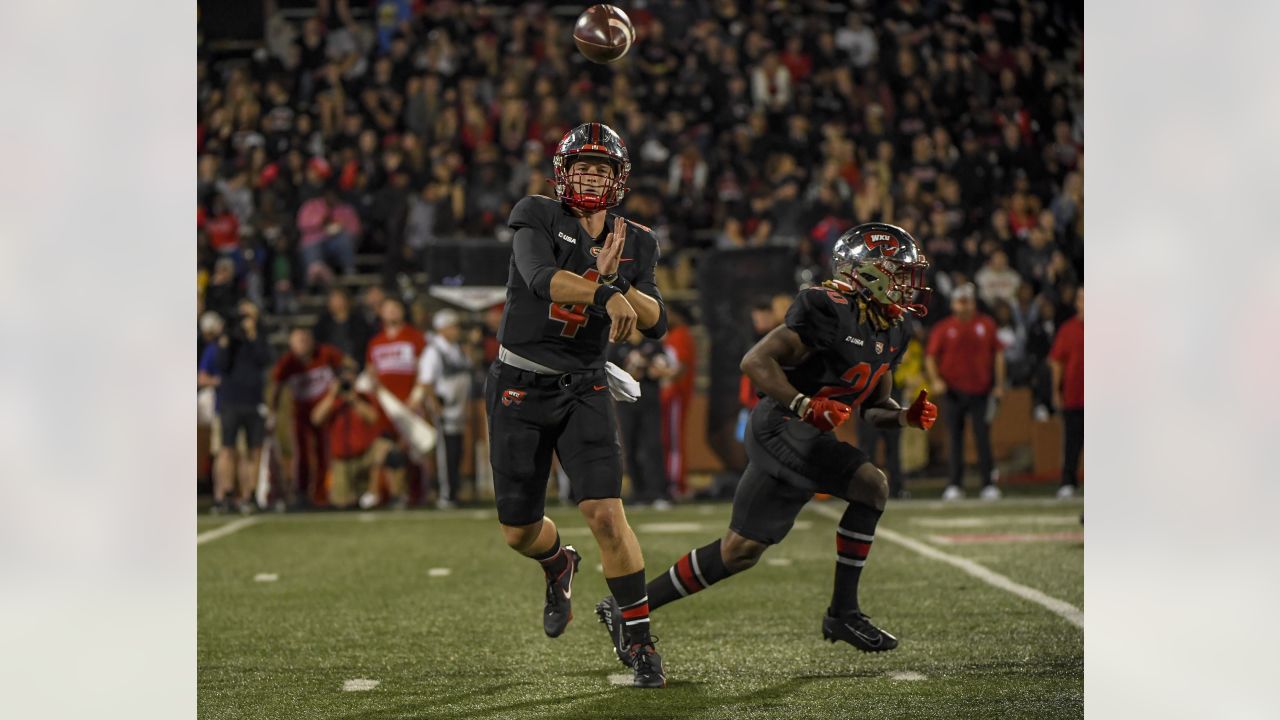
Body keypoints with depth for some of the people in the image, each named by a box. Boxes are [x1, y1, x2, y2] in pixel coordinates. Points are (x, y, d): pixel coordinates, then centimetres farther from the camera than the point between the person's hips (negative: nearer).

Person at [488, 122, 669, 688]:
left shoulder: (634, 244, 5)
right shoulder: (538, 218, -6)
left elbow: (656, 326, -3)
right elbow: (541, 278, -27)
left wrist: (617, 278, -20)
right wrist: (606, 294, -41)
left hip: (582, 391, 1)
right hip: (518, 389, -1)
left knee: (605, 513, -16)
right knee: (518, 532, 7)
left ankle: (640, 641, -4)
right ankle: (559, 566, 45)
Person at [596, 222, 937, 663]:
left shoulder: (892, 331, 12)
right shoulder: (830, 309, -17)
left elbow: (873, 407, 20)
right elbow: (755, 362, -20)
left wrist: (906, 416, 0)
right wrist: (805, 405, -29)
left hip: (807, 438, 9)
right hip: (781, 427, -9)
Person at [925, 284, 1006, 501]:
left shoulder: (986, 324, 7)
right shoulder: (943, 328, 4)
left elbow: (998, 353, 10)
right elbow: (930, 355, 4)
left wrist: (999, 383, 5)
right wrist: (935, 379, -10)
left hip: (980, 391, 0)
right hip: (953, 391, 0)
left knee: (983, 438, -3)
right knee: (954, 438, 3)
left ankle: (989, 484, -1)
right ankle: (954, 485, 7)